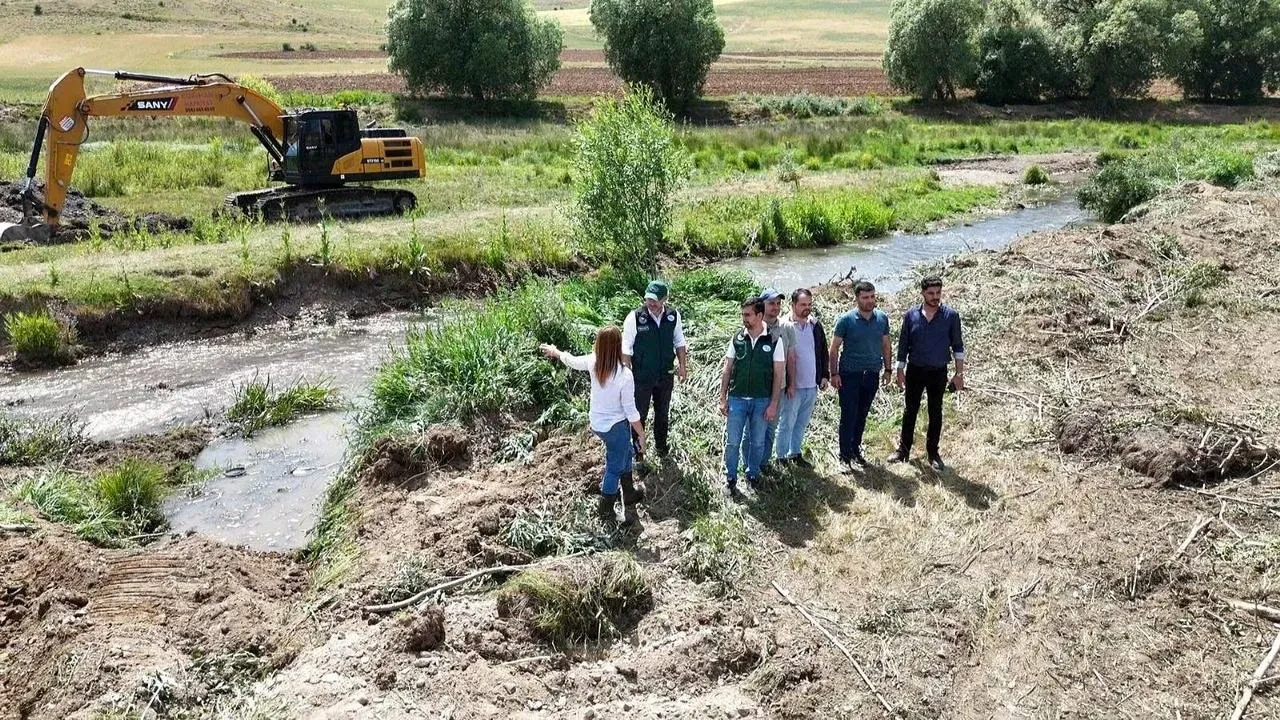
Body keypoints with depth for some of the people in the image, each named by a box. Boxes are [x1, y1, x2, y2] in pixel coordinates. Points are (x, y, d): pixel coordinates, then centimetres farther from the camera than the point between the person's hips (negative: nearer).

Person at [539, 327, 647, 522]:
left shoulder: (593, 362, -15)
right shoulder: (625, 375, -30)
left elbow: (572, 361, 7)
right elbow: (631, 412, -22)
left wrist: (555, 352, 27)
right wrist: (641, 435, -7)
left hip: (597, 424, 6)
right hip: (616, 427, -6)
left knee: (625, 454, 29)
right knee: (614, 468, 14)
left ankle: (629, 493, 47)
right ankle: (606, 511, 29)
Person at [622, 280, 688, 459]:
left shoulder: (674, 316, -8)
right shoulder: (635, 317, -19)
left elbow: (679, 342, 7)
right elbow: (626, 349, -12)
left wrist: (682, 365, 3)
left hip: (666, 375, 3)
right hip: (642, 377, -3)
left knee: (663, 413, 21)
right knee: (640, 414, 9)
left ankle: (661, 444, 41)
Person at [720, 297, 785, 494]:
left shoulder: (774, 341, -5)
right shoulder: (737, 339, 0)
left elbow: (778, 374, -2)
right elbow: (727, 370, 5)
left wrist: (773, 404, -6)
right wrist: (723, 398, 1)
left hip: (762, 401, -1)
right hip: (737, 398, 1)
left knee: (757, 442, 11)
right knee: (732, 441, 3)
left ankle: (753, 474, 29)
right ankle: (730, 478, 17)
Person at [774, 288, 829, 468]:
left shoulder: (816, 325, 7)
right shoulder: (784, 327, -13)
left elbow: (823, 351, 17)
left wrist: (824, 375, 11)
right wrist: (787, 384, -16)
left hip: (812, 385, 6)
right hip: (792, 386, -6)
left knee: (802, 423, 16)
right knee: (787, 423, 3)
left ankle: (795, 453, 29)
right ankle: (782, 458, 14)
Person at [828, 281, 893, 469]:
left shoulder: (882, 318, 2)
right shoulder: (846, 320, -10)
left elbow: (886, 345, 13)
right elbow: (834, 348, -6)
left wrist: (888, 369, 11)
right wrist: (834, 374, -10)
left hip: (872, 374, 4)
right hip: (850, 375, -4)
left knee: (862, 415, 14)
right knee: (848, 415, -1)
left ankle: (856, 449, 27)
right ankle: (845, 455, 8)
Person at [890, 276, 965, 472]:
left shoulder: (951, 316, -6)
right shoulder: (911, 315, -3)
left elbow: (958, 346, -1)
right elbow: (903, 345, 4)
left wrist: (959, 373, -3)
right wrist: (900, 371, 3)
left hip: (938, 372, -1)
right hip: (914, 370, 1)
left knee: (935, 413, 8)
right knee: (910, 411, 10)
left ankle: (933, 452, 20)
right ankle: (904, 450, 20)